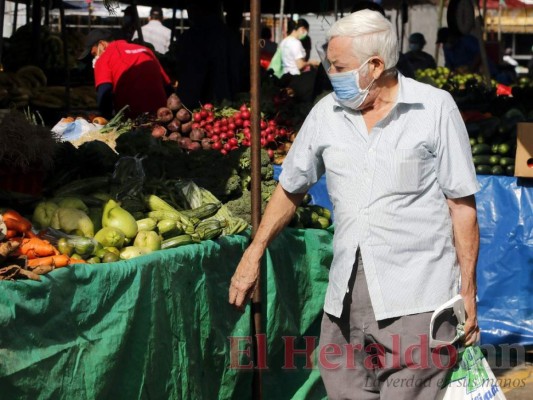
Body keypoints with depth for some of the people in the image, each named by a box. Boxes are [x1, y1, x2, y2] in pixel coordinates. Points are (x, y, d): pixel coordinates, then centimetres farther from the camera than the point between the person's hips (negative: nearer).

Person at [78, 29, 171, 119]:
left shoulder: (104, 58, 6)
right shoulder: (145, 50, 21)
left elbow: (104, 93, -8)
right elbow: (167, 86, 18)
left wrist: (107, 119, -1)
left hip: (131, 116, -5)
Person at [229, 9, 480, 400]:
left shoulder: (436, 108, -3)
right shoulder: (326, 113, 7)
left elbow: (462, 205, -1)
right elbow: (291, 188, 20)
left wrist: (467, 293, -2)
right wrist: (253, 255, 20)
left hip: (415, 298, -4)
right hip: (346, 295, 4)